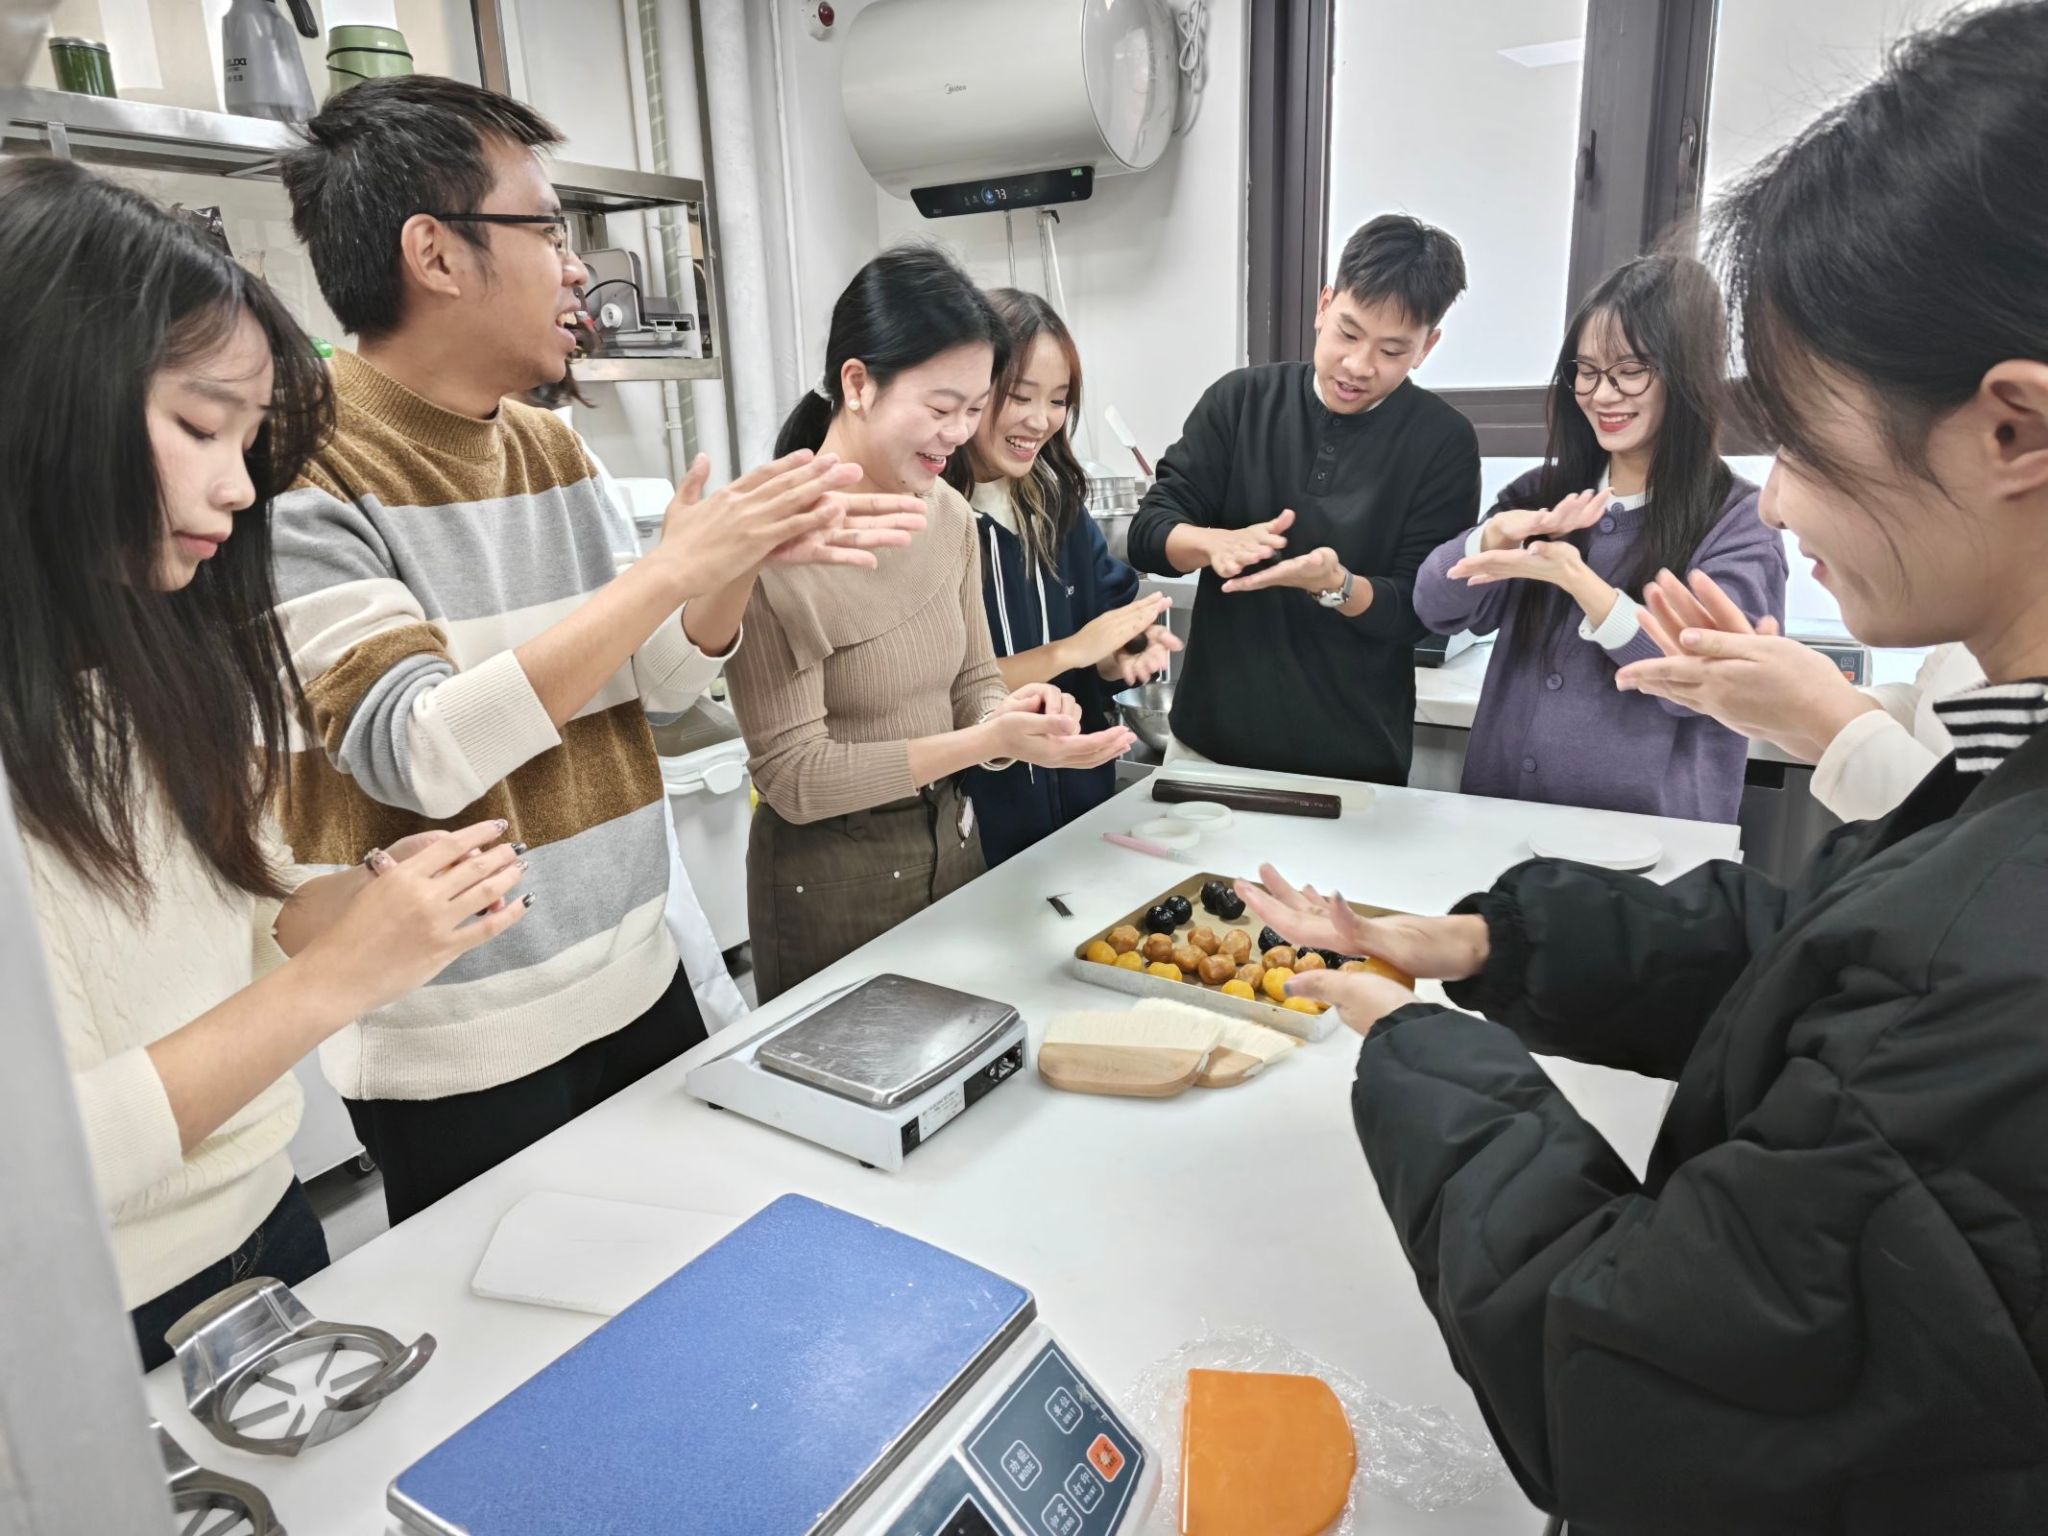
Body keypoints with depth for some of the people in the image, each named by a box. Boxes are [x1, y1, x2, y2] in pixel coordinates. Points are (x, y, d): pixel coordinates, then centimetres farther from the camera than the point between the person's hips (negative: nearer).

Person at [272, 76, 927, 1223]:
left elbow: (657, 683, 5)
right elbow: (415, 752, -26)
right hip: (463, 1051, -6)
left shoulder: (553, 448, 5)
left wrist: (746, 559, -12)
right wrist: (669, 570, -27)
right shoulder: (300, 471, -16)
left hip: (641, 985, 7)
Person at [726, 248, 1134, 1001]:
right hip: (829, 875, -6)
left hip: (952, 839, 7)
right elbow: (795, 777, -21)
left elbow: (971, 679, 6)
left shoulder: (948, 514, -1)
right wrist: (986, 742, -28)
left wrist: (1010, 713, -17)